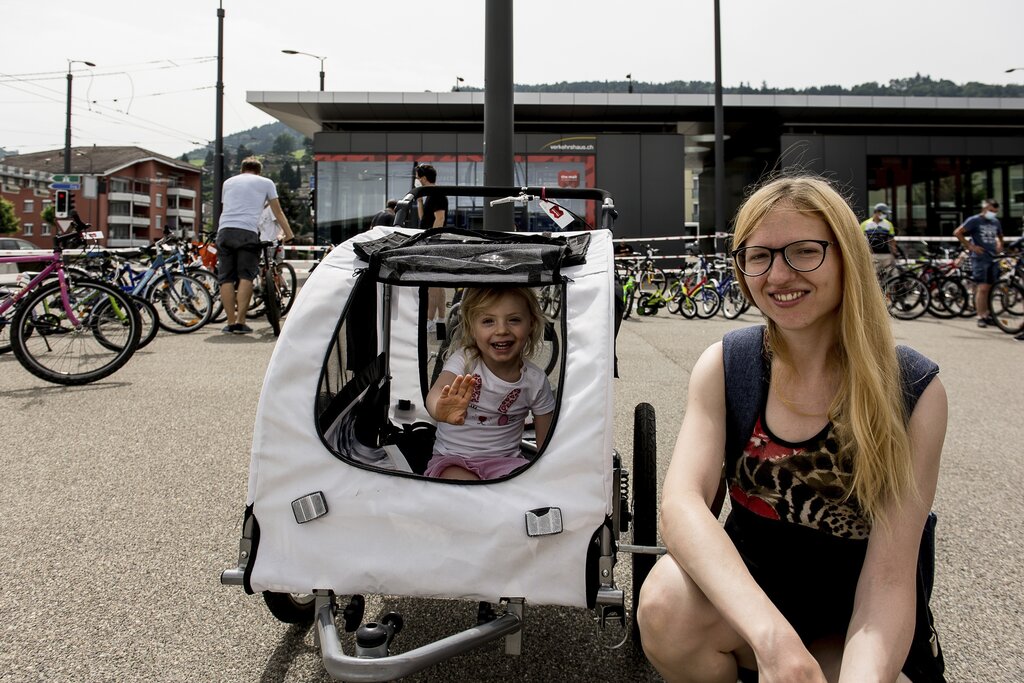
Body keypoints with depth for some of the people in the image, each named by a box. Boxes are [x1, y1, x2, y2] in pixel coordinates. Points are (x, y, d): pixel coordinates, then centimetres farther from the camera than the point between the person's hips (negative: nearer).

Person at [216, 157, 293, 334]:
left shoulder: (228, 182, 27)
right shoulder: (266, 182, 18)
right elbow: (278, 212, 19)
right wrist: (288, 234, 23)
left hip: (225, 231, 3)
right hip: (247, 232, -3)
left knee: (226, 279, 4)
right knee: (246, 277, -2)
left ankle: (231, 322, 2)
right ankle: (240, 321, -10)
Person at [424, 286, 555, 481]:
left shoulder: (535, 381, -4)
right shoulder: (464, 359, -11)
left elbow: (546, 442, 4)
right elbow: (437, 391, -33)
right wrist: (442, 409, -57)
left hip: (505, 461, 3)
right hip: (453, 459, -2)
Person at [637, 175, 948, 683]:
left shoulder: (914, 391, -13)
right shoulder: (723, 365, -9)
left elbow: (889, 574, -17)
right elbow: (680, 503, -24)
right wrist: (772, 636, -40)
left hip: (853, 623, 0)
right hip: (743, 589, 1)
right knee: (666, 604, -29)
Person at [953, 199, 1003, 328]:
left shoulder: (996, 222, 15)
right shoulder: (974, 220, -5)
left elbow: (1000, 236, 34)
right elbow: (957, 233, -10)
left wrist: (1000, 245, 15)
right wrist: (970, 246, -11)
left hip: (993, 259, 6)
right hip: (980, 259, -6)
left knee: (989, 289, 8)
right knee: (983, 288, -11)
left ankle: (987, 315, 17)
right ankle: (980, 317, -7)